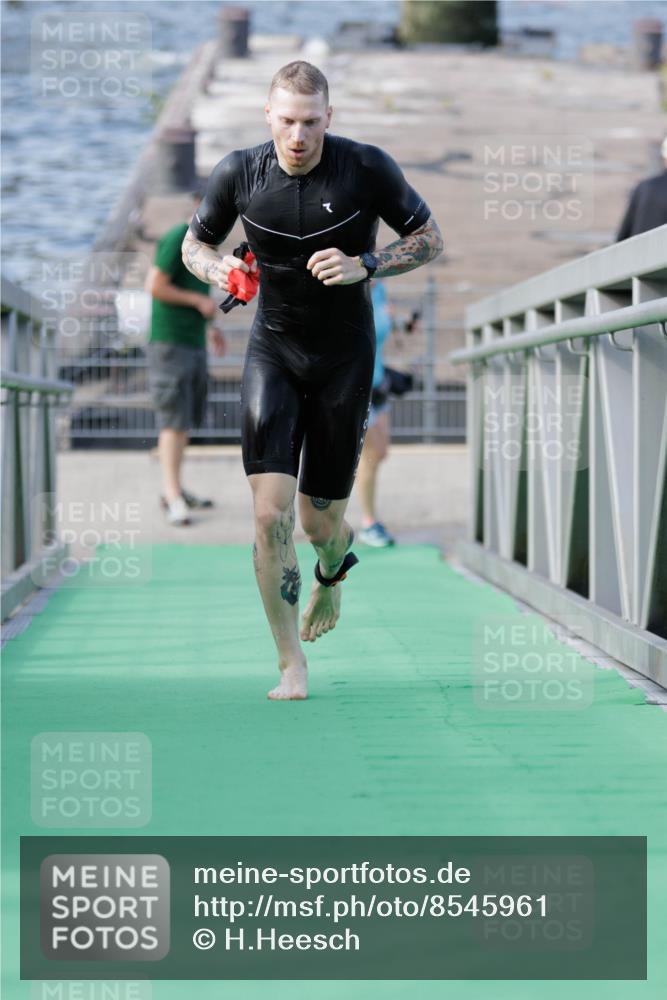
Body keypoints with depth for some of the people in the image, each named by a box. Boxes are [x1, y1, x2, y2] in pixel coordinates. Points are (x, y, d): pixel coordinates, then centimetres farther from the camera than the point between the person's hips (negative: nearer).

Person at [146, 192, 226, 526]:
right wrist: (199, 301, -15)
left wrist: (209, 327, 15)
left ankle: (172, 490, 20)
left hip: (194, 344, 9)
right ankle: (174, 498, -12)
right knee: (174, 421, -10)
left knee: (187, 420, 12)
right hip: (170, 343, -9)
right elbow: (155, 285, -18)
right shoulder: (177, 238, -13)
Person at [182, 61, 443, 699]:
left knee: (320, 522, 5)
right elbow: (195, 243, 7)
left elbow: (431, 239, -4)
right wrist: (219, 270, -16)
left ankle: (333, 573, 45)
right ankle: (292, 665, -4)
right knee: (270, 512, -15)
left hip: (344, 357, -1)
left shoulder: (368, 169, -14)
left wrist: (364, 265, -21)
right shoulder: (238, 173, -9)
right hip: (272, 352, 1)